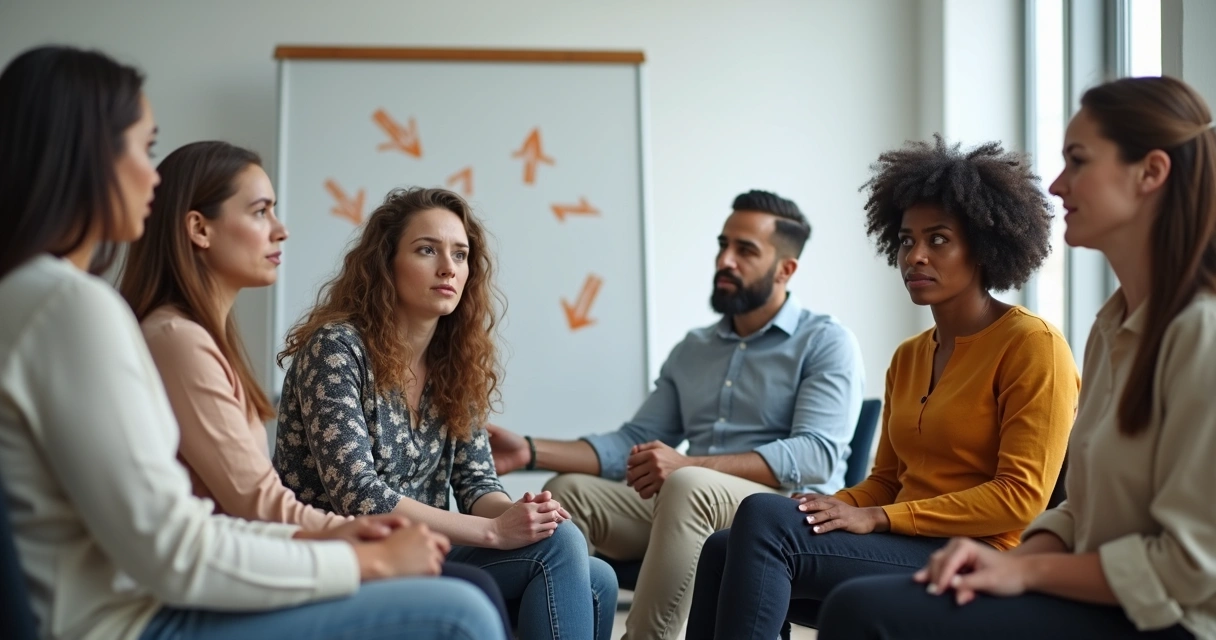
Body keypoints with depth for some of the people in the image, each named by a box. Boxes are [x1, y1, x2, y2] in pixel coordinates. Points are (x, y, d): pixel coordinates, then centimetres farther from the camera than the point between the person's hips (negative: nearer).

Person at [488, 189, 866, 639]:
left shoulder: (826, 342, 0)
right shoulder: (693, 349, 20)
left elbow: (817, 454, -15)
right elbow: (635, 442, 15)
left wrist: (689, 465, -26)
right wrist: (531, 451, -1)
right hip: (688, 504, 6)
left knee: (687, 488, -35)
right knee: (569, 491, -15)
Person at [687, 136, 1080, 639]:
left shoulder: (1032, 344, -5)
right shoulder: (908, 358, 20)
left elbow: (1021, 496, -13)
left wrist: (876, 518, -16)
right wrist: (829, 509, -1)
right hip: (905, 550, 7)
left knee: (765, 520, -25)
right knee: (725, 548, -17)